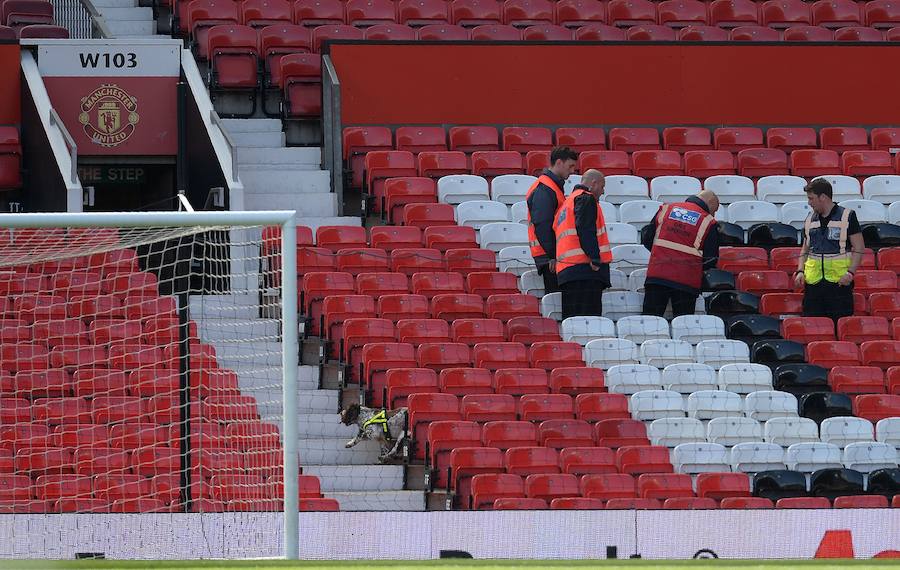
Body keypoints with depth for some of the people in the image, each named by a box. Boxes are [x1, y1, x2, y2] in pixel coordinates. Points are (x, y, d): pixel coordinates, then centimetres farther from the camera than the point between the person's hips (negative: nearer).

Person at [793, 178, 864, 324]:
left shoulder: (847, 216, -1)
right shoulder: (810, 219, 15)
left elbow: (859, 249, -2)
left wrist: (850, 272, -15)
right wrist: (800, 271, 5)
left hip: (839, 281, -5)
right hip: (813, 283, 5)